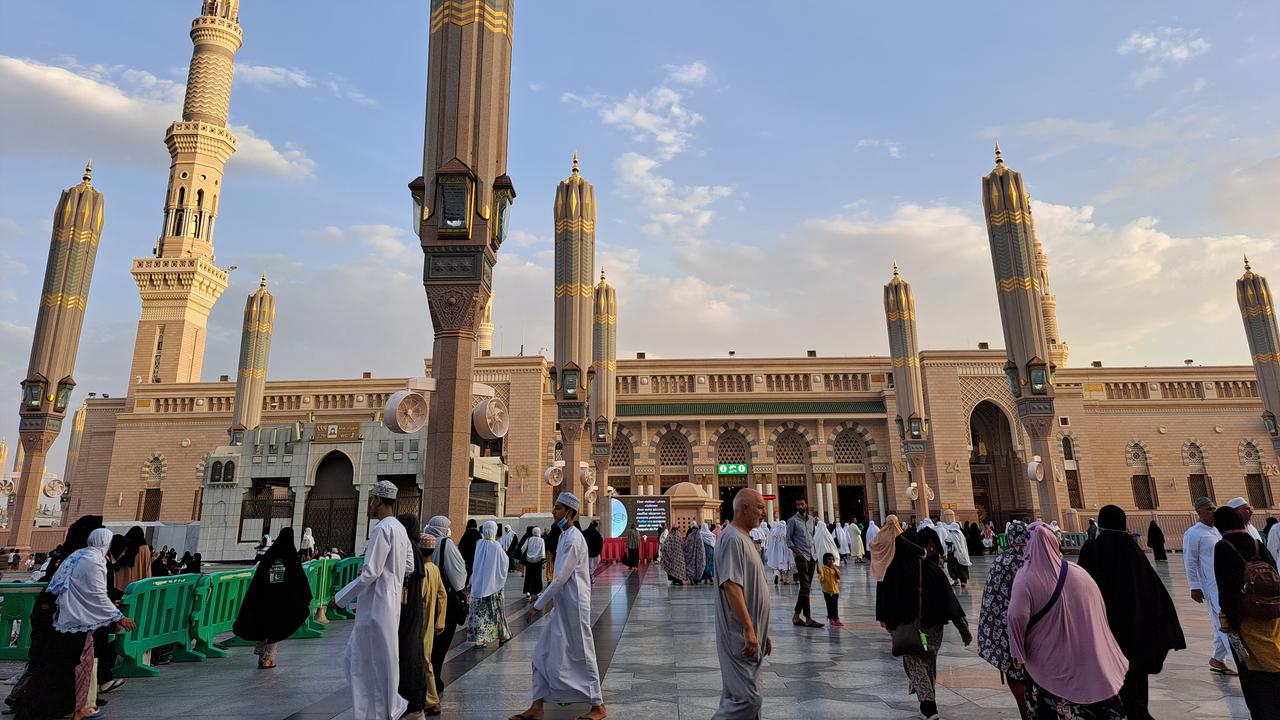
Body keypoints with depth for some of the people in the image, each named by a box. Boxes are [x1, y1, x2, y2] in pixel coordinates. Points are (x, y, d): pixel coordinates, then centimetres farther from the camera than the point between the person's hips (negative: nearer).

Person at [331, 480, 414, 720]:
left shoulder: (382, 529, -19)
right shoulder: (400, 529, 10)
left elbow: (370, 573, -20)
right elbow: (409, 567, 15)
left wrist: (341, 597, -9)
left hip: (376, 605, -9)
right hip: (390, 602, 9)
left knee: (376, 662, 4)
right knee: (356, 656, 19)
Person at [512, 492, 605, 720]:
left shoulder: (573, 539, -20)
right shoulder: (565, 536, 10)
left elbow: (560, 578, -21)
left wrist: (538, 605, -14)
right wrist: (547, 599, 19)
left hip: (574, 607, -9)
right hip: (562, 607, 9)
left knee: (582, 655, 4)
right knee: (543, 654, 11)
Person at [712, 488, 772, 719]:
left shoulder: (743, 538, 16)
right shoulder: (732, 538, -16)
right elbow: (731, 586, -24)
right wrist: (749, 629, -24)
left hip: (750, 636, 10)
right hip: (741, 636, -10)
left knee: (740, 695, 15)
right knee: (748, 698, -10)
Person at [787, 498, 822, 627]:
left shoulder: (812, 519, 13)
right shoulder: (793, 521, -3)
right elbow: (788, 540, -3)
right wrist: (796, 551, -16)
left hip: (811, 555, 6)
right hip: (801, 556, -6)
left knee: (806, 587, 8)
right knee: (805, 587, -9)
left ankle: (796, 615, 17)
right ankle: (808, 618, -7)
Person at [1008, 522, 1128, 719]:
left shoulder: (1025, 578, -18)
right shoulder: (1078, 573, -6)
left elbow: (1017, 615, -27)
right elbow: (1100, 611, 5)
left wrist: (1018, 651, -13)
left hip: (1045, 661, -3)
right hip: (1086, 657, 3)